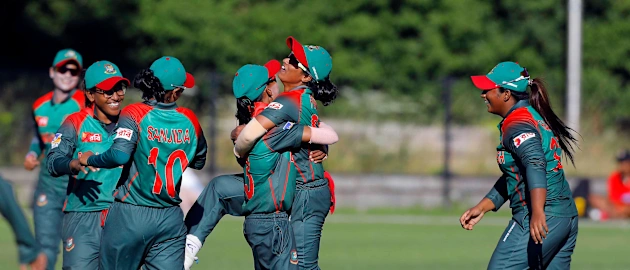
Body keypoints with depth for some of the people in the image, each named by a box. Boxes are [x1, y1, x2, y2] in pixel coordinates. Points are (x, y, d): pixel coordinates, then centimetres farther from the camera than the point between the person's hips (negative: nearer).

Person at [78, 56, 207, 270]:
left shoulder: (134, 114, -10)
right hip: (171, 220, 3)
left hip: (130, 217, -3)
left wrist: (89, 160, -8)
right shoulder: (189, 120, 2)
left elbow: (119, 155, -24)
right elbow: (199, 162, 18)